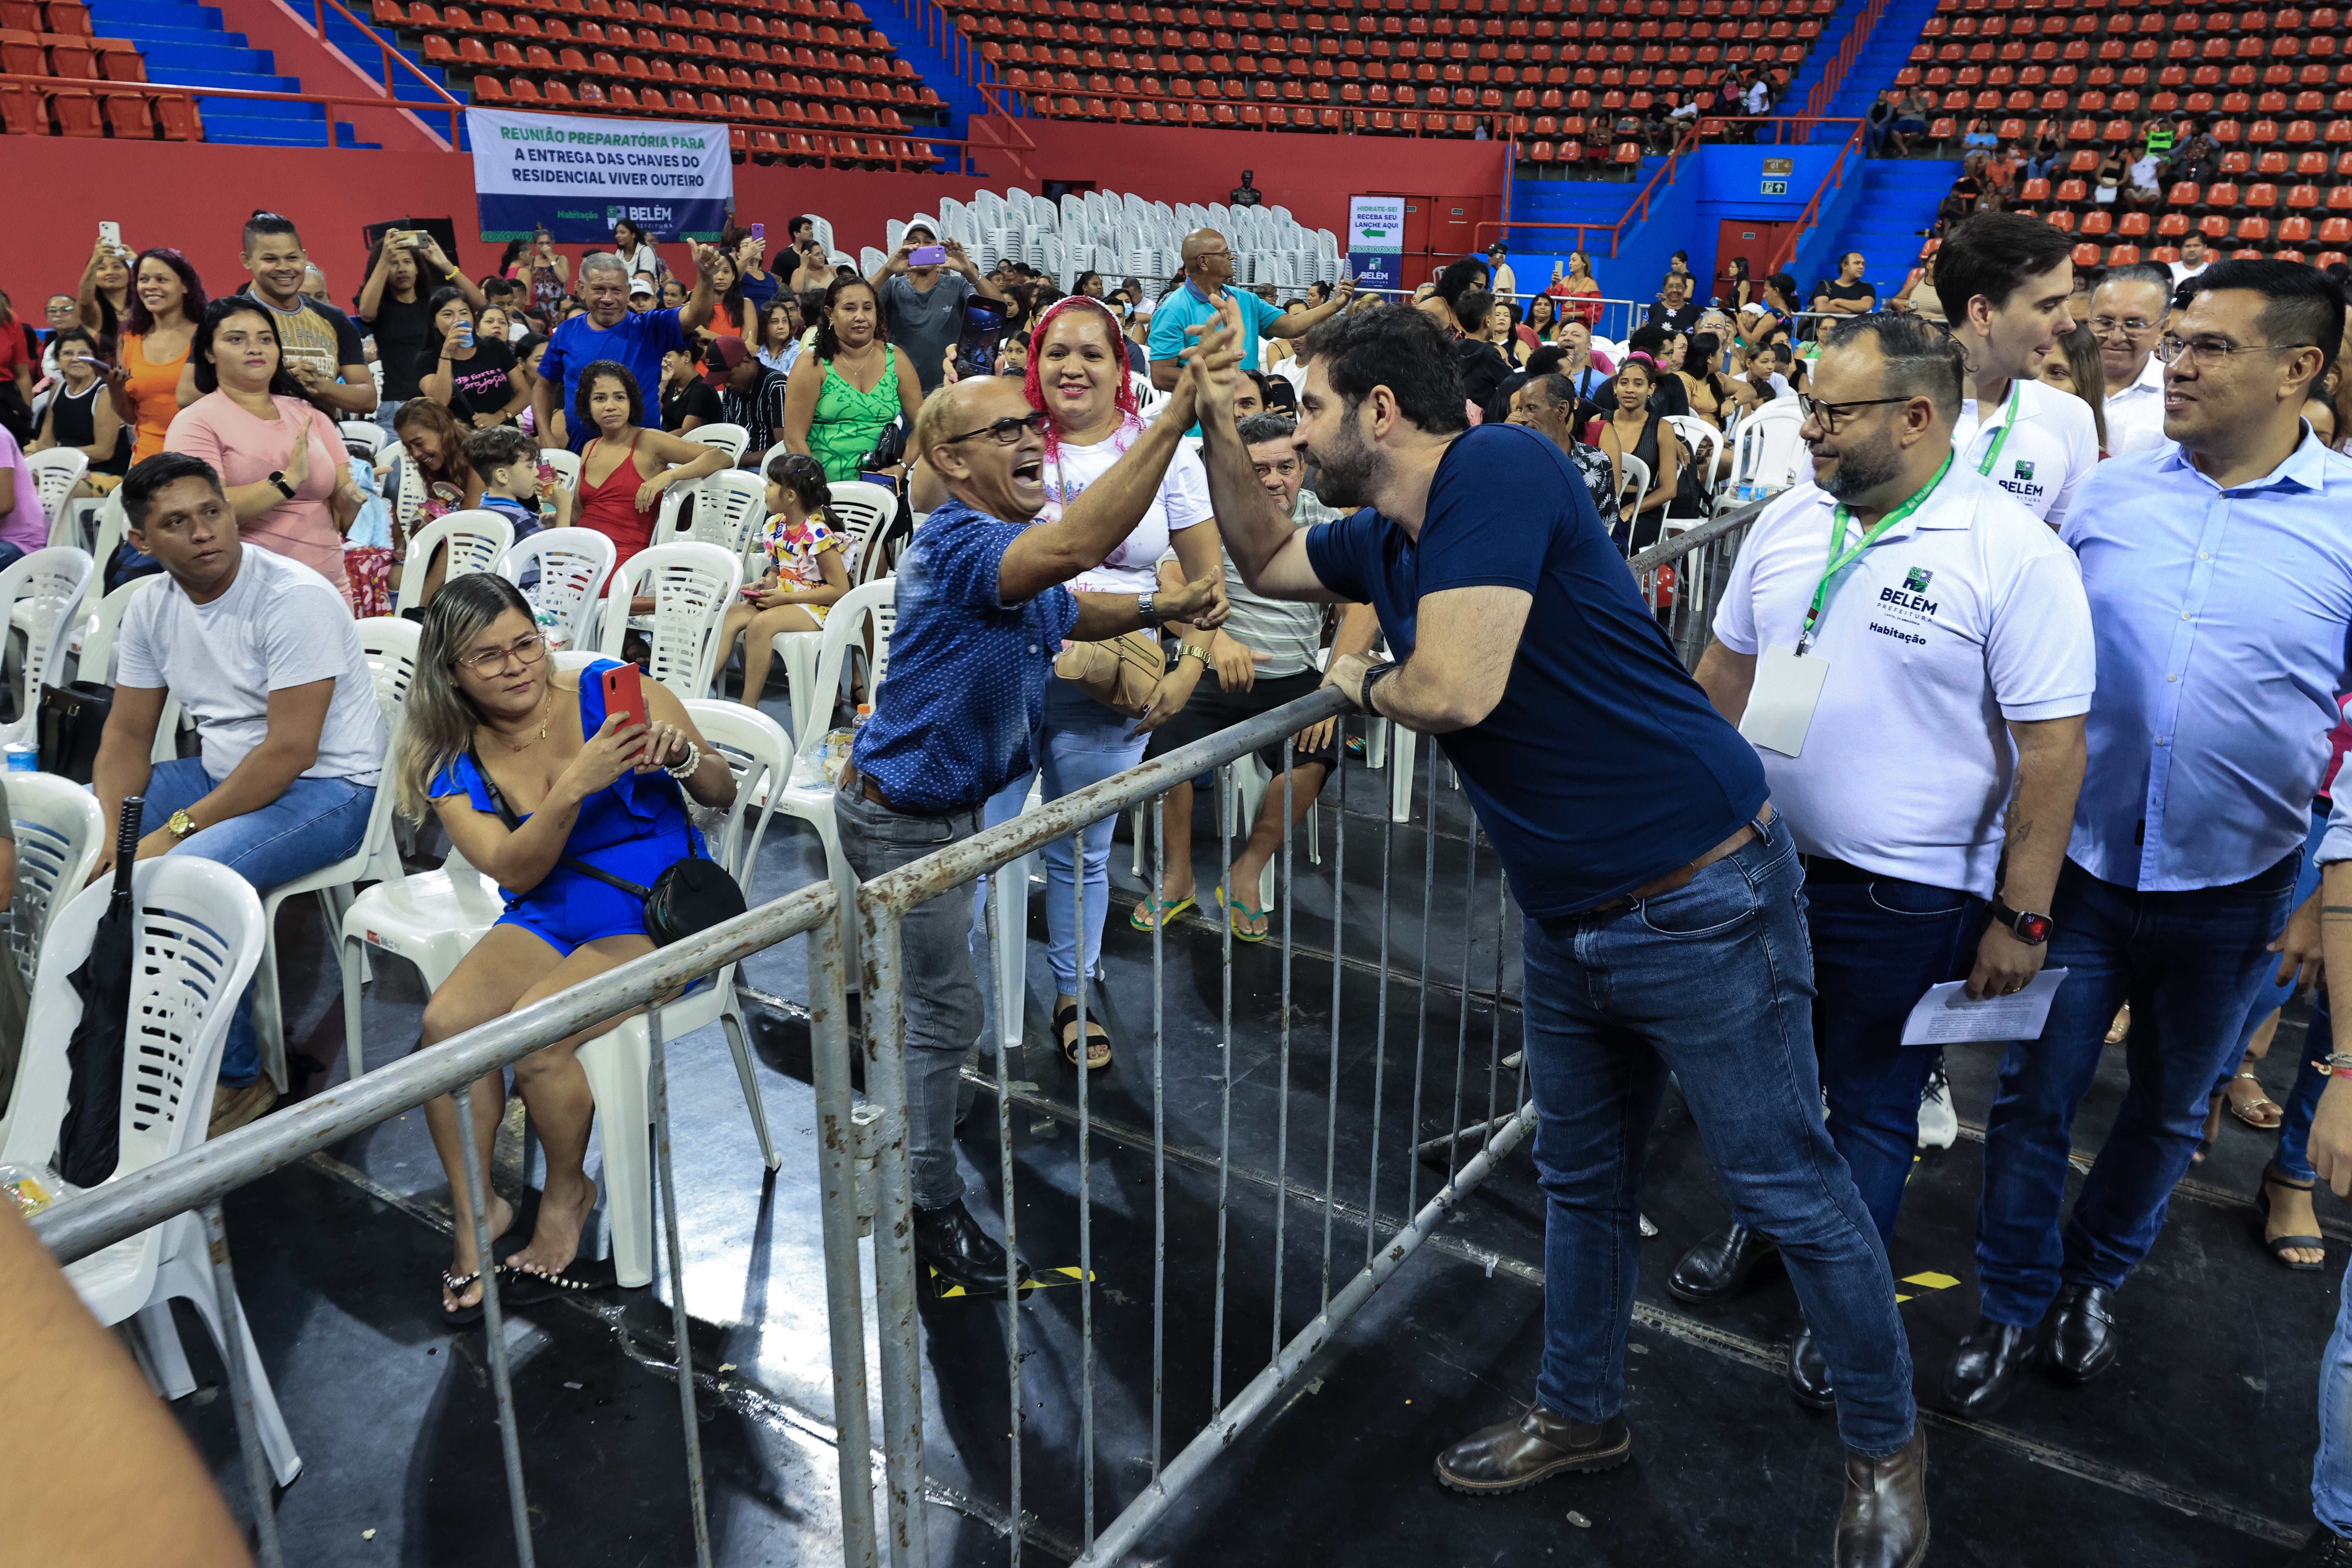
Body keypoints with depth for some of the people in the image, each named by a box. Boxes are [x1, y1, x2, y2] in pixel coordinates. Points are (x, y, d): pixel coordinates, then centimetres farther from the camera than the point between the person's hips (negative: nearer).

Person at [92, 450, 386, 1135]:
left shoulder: (295, 598, -20)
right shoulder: (152, 609, 4)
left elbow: (290, 752, -24)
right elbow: (128, 734, 7)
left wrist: (176, 831, -23)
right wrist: (109, 836, -11)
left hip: (329, 788, -8)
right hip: (223, 771, 8)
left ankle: (237, 1080, -13)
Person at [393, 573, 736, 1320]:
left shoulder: (613, 692, -7)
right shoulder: (454, 765, 3)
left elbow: (723, 794, -1)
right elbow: (515, 871, -12)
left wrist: (684, 757, -24)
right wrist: (577, 783, -27)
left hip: (657, 907, -4)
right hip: (549, 916, 4)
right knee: (445, 1022, -22)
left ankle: (568, 1193, 3)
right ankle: (476, 1209, 0)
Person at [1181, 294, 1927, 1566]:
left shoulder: (1497, 467, -20)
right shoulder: (1384, 536, 7)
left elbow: (1457, 691, -29)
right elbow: (1265, 560, 26)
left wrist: (1361, 685, -5)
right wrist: (1215, 424, 11)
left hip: (1699, 901, -9)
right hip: (1568, 920, 9)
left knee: (1788, 1189, 7)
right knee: (1581, 1182, 22)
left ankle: (1886, 1448, 30)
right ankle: (1580, 1415, 42)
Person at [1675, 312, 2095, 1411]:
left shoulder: (2013, 555, -16)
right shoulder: (1788, 521, 1)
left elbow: (2053, 749, -15)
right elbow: (1725, 670, 12)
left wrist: (2021, 917, -15)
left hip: (1907, 896, -5)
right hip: (1762, 858, 5)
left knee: (1872, 1104, 12)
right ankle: (1759, 1225, 47)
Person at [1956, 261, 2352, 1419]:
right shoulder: (2110, 491, -2)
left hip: (2232, 888, 0)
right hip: (2080, 860, 1)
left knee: (2169, 1109, 18)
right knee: (2032, 1094, 7)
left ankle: (2095, 1278, 42)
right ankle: (2011, 1302, 27)